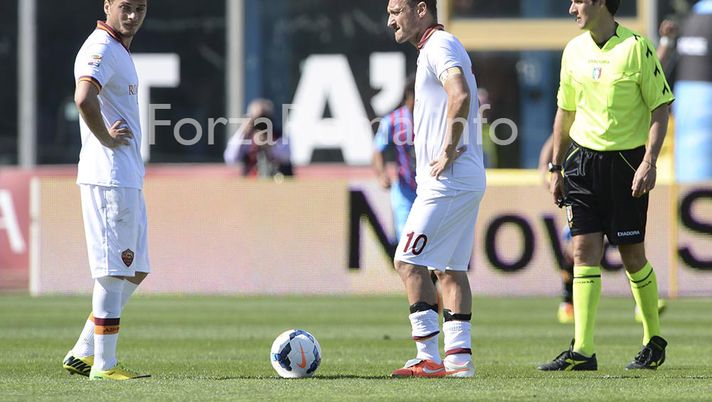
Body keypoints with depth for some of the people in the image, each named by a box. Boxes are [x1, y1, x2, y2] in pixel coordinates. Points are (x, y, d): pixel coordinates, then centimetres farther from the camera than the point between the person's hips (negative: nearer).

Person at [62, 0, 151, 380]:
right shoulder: (101, 49, -14)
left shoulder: (118, 49, 18)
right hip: (108, 175, -10)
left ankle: (83, 354, 18)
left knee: (134, 270, 14)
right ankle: (104, 364, -1)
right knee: (113, 271, -6)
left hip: (127, 178, 10)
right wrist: (106, 138, -20)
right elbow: (84, 98, -33)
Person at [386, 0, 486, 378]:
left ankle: (429, 357, -11)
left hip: (448, 180, -11)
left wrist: (449, 151, -22)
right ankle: (459, 357, 9)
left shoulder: (439, 46, -12)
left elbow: (460, 96, -29)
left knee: (408, 262, -10)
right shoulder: (438, 47, 20)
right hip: (466, 181, 11)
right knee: (450, 269, 11)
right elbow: (466, 100, 31)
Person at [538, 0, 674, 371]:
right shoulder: (574, 50, 7)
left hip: (627, 160, -4)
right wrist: (555, 167, 15)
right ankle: (582, 351, -6)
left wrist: (649, 162, -16)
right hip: (583, 159, 4)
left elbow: (661, 107, -8)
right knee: (584, 251, -4)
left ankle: (654, 341, 21)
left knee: (632, 254, 2)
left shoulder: (636, 48, -10)